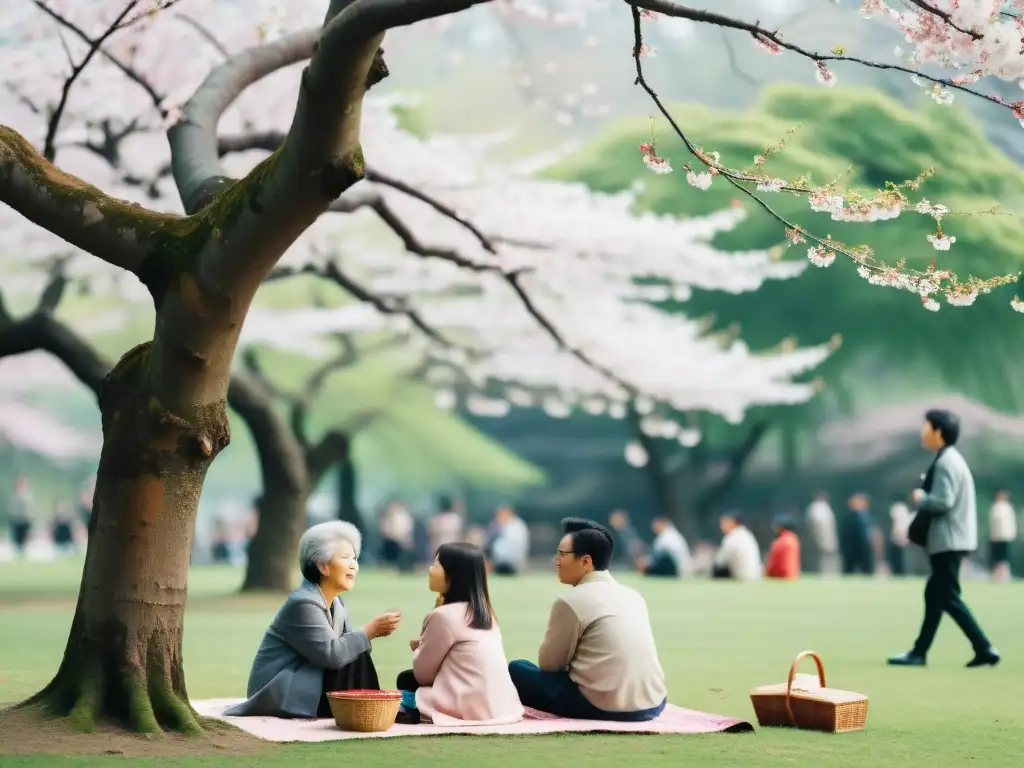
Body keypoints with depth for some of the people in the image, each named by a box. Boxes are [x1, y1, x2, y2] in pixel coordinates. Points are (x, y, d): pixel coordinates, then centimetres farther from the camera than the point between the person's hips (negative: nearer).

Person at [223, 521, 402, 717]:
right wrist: (370, 631, -21)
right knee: (354, 659, -18)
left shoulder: (336, 604, 11)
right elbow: (331, 654, -26)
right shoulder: (303, 604, -19)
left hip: (302, 684, 9)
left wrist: (374, 630, -16)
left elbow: (346, 644, 1)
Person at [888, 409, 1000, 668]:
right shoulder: (950, 459, 16)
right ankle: (919, 652, 14)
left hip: (948, 541, -11)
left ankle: (984, 649, -8)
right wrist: (925, 499, 11)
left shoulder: (946, 462, -16)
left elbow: (943, 502, -24)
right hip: (949, 540, 11)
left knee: (950, 598, -8)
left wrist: (920, 499, -8)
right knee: (935, 595, 11)